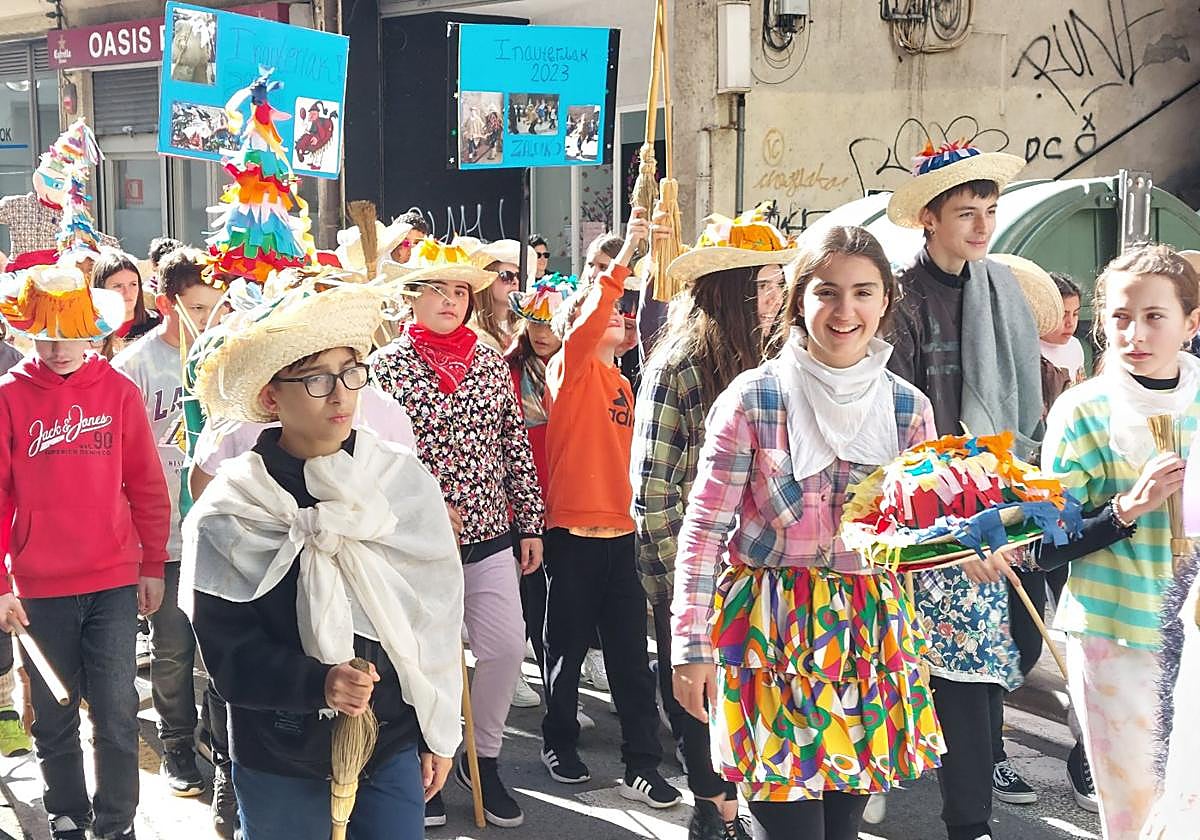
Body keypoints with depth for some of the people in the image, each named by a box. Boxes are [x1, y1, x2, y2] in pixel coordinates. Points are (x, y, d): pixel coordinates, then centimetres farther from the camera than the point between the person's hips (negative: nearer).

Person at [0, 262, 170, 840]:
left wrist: (153, 566, 5)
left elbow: (147, 485, 5)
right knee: (54, 717, 11)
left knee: (116, 715, 2)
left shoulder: (119, 391, 0)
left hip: (114, 583, 0)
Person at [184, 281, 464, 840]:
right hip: (279, 761, -2)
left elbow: (436, 616, 4)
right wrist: (319, 683, -28)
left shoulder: (404, 480, -3)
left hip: (394, 748, 2)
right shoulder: (229, 514, -11)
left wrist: (439, 732, 7)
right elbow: (228, 651, -12)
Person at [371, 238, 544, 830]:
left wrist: (530, 523, 9)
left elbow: (516, 446, 10)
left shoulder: (490, 361, 7)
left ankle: (482, 760, 23)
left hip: (490, 536, 4)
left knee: (506, 648, 2)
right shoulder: (388, 365, -5)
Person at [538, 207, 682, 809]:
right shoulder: (571, 368, -5)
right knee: (568, 646, 7)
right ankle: (559, 744, 25)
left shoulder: (621, 383, 16)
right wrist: (626, 252, -32)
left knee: (630, 652, 4)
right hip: (573, 532, -6)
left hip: (619, 531, 6)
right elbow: (590, 318, -25)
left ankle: (641, 764, 8)